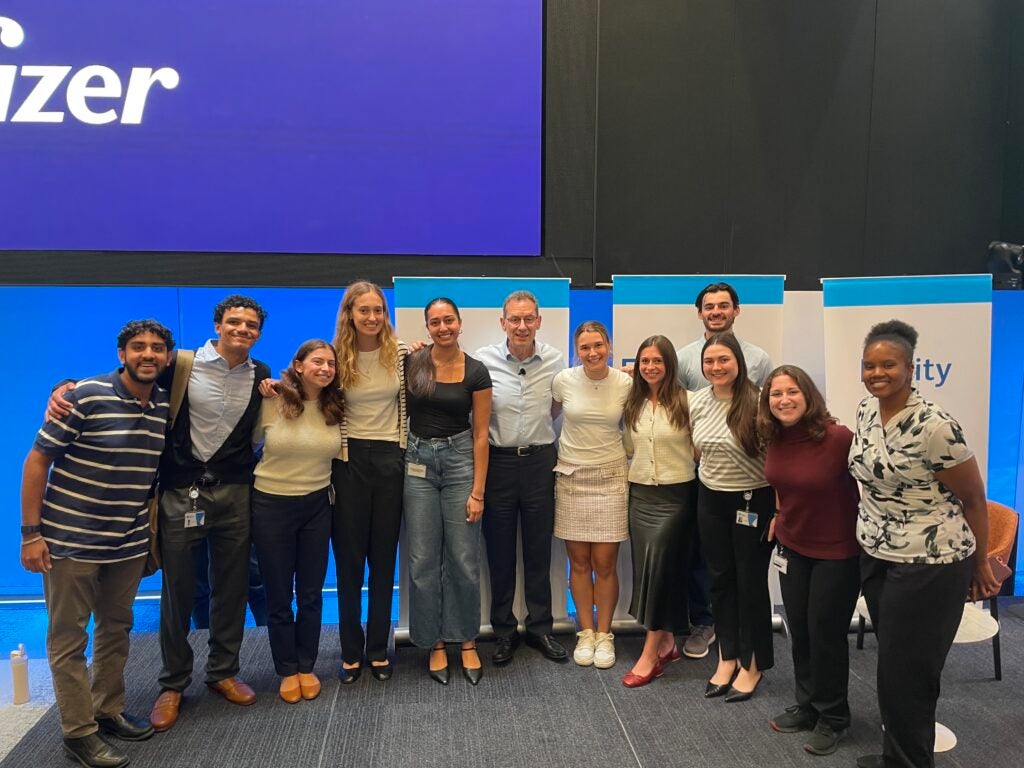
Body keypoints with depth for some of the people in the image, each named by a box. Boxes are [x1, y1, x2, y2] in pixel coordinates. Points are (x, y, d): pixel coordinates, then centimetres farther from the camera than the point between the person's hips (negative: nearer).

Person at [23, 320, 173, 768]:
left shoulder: (166, 408, 0)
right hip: (71, 541, -5)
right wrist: (31, 532, -13)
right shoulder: (86, 396, -15)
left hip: (129, 543, 5)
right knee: (69, 638, 6)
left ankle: (109, 711, 33)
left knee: (116, 630, 17)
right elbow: (37, 461, -12)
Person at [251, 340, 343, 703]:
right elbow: (249, 442, 1)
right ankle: (287, 670, 26)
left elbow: (338, 451, 13)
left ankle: (306, 666, 28)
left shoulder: (335, 407, -4)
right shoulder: (272, 403, -11)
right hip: (272, 505, -2)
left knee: (311, 593, 11)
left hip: (317, 505, 2)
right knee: (279, 594, 9)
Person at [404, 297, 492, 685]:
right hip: (418, 463, 1)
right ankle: (434, 642, 20)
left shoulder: (476, 372, -3)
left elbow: (480, 434, -2)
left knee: (464, 559, 3)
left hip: (460, 460, -1)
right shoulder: (411, 363, -1)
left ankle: (467, 641, 20)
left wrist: (477, 491, -5)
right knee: (423, 560, 5)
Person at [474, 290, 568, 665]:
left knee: (539, 550, 11)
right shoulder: (483, 360, -8)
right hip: (498, 461, -1)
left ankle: (540, 628, 26)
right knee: (499, 550, 9)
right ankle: (504, 631, 24)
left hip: (540, 460, 1)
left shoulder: (555, 360, -2)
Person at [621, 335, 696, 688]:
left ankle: (651, 653, 0)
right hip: (640, 494, 5)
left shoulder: (685, 401, -8)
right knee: (647, 567, 8)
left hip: (675, 496, -5)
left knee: (659, 565, -9)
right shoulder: (633, 404, 9)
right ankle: (665, 642, 23)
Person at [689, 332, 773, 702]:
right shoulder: (697, 402, 0)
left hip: (753, 501, -5)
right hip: (711, 500, 5)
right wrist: (715, 474, 13)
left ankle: (752, 664, 23)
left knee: (750, 581, 6)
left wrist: (778, 507, -12)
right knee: (720, 579, 13)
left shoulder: (757, 401, -16)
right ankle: (727, 658, 28)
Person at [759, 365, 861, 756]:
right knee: (799, 631, 16)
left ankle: (832, 718, 27)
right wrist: (780, 515, 9)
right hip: (792, 547, 6)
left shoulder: (839, 438, -25)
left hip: (838, 551, -6)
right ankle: (807, 705, 35)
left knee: (826, 634, 7)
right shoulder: (776, 439, -6)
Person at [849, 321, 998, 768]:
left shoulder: (934, 427, -21)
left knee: (907, 672, 2)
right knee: (892, 661, 18)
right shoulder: (866, 411, 2)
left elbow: (974, 500, -10)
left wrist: (980, 565, -1)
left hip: (928, 563, -7)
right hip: (875, 555, 7)